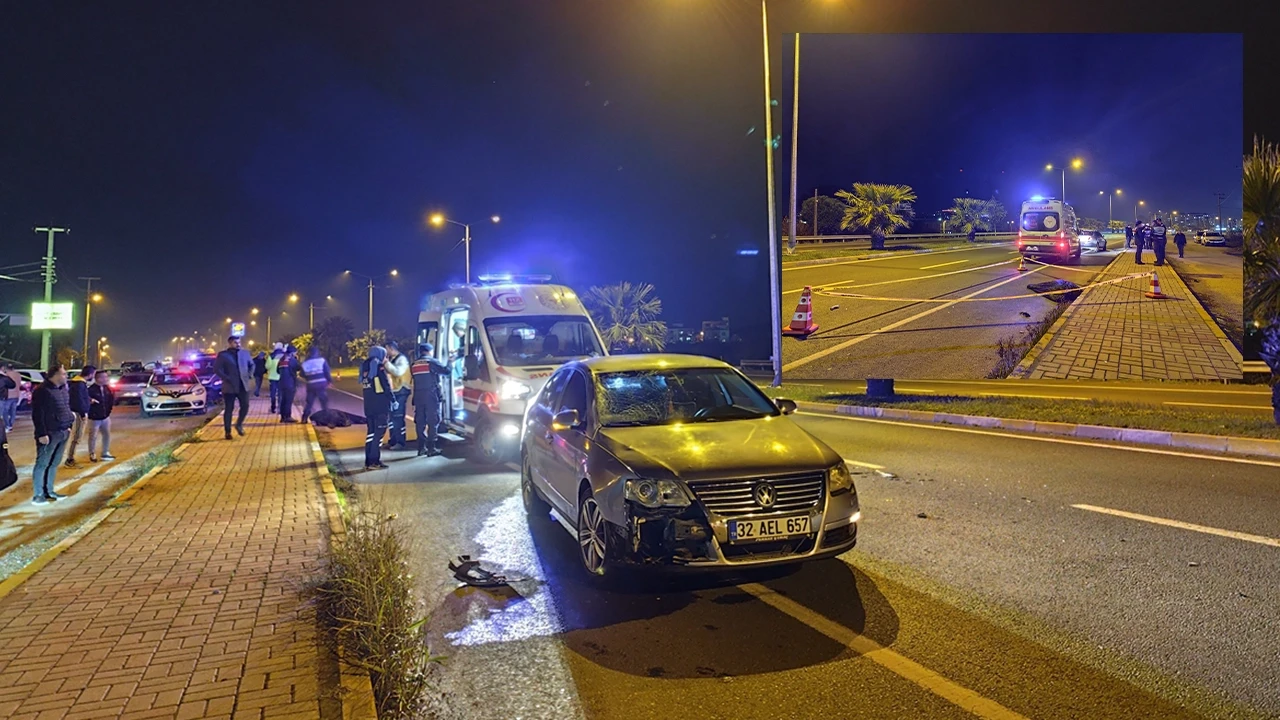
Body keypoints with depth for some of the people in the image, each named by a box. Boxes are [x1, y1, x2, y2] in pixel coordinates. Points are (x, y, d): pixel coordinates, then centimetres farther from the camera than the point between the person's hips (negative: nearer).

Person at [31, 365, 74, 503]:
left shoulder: (63, 389, 12)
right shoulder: (42, 391, -13)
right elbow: (37, 414, -16)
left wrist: (68, 424, 15)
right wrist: (42, 434, -19)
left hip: (62, 432, 8)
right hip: (49, 433, -8)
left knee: (54, 463, 14)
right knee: (42, 464, -1)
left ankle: (49, 491, 22)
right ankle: (37, 495, 4)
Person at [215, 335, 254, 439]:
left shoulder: (245, 352, 9)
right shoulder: (222, 355, -3)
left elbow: (251, 364, 20)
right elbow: (217, 369, -7)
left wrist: (250, 375, 4)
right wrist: (226, 379, -15)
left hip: (243, 385, 3)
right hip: (229, 386, -3)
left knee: (245, 406, -2)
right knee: (228, 409, 2)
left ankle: (239, 424, 23)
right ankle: (227, 431, 11)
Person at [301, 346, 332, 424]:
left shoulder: (305, 363, 4)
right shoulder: (322, 360, -5)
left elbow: (302, 375, 11)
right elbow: (327, 372, -6)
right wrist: (330, 381, 5)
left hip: (310, 385, 3)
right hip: (322, 385, -3)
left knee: (309, 402, 13)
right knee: (324, 402, 3)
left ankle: (304, 418, 11)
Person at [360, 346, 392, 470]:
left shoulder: (365, 368, 13)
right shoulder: (379, 368, -10)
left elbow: (364, 387, 17)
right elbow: (386, 386, -11)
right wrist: (393, 400, -4)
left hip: (368, 406, 8)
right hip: (380, 405, -8)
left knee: (370, 432, 12)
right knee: (379, 433, -4)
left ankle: (368, 461, 13)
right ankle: (374, 462, -7)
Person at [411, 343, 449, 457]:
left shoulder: (414, 365, 14)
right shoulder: (432, 362, -5)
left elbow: (414, 380, 17)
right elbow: (446, 370, -7)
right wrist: (449, 364, 11)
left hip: (418, 397, 6)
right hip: (431, 396, -6)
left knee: (420, 422, 8)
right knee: (433, 421, -4)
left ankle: (421, 447, 9)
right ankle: (431, 447, -8)